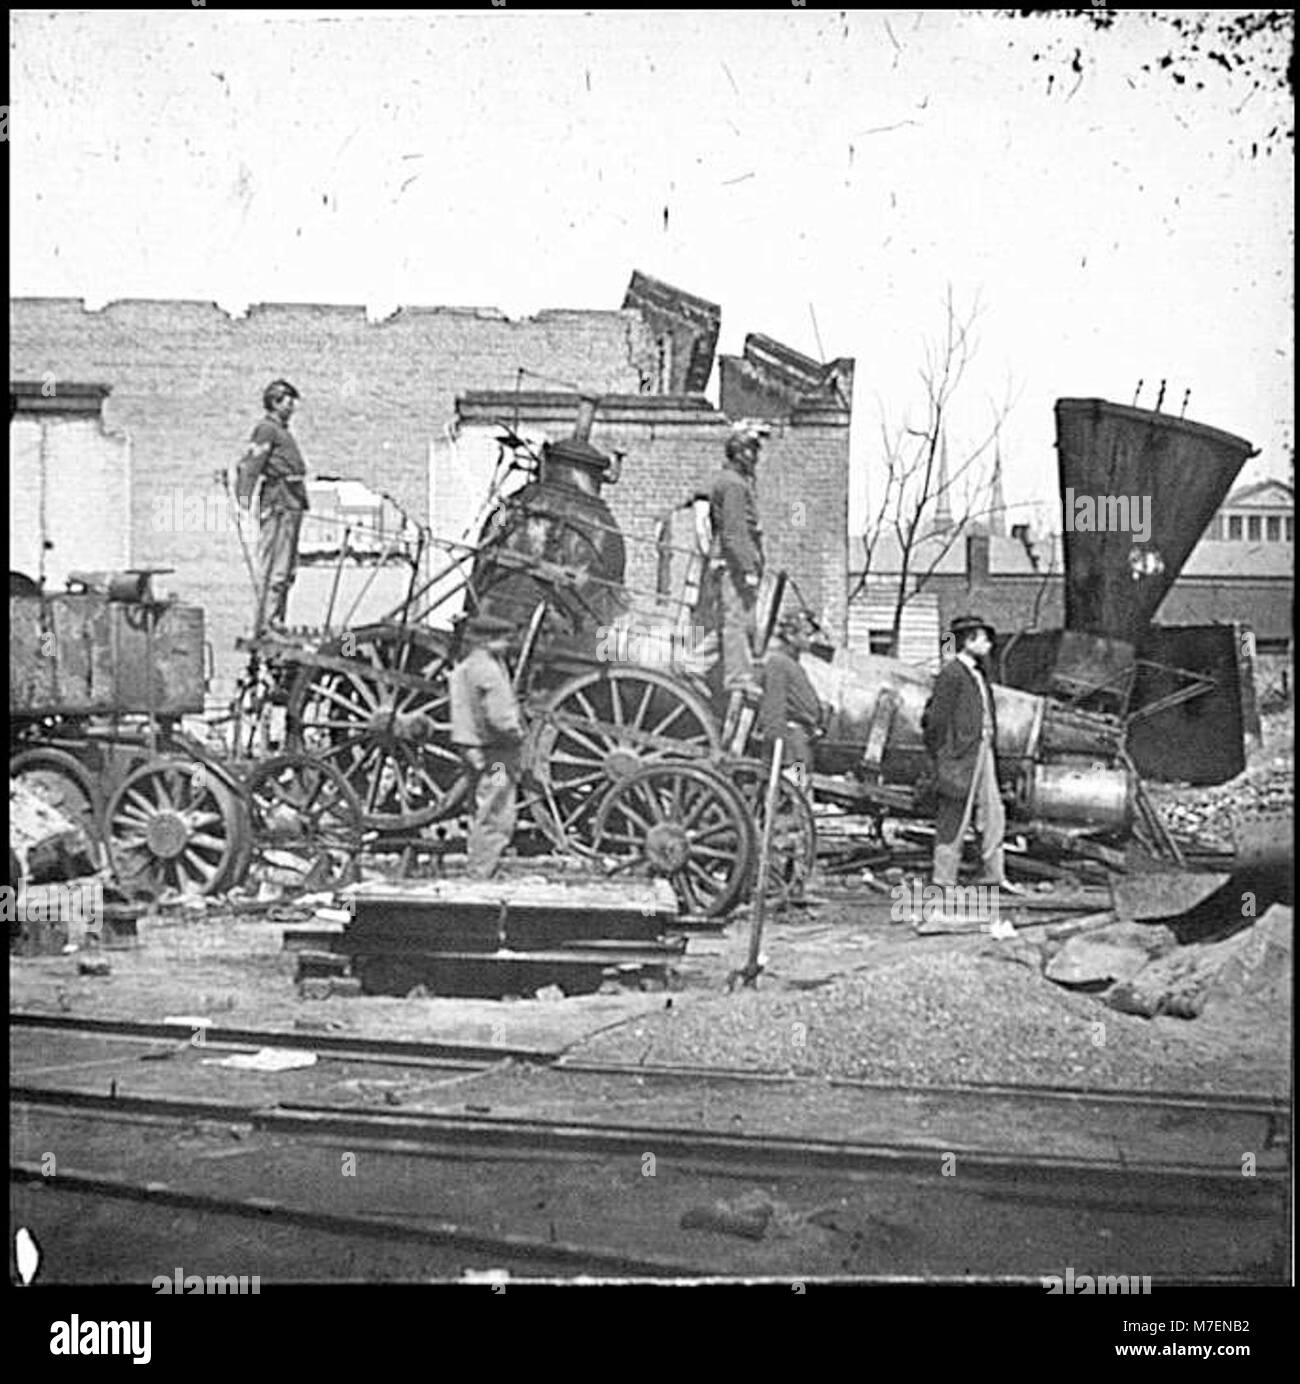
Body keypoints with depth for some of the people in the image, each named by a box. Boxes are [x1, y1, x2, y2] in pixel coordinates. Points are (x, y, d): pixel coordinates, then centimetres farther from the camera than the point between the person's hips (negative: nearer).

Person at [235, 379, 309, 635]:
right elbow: (250, 463, -17)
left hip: (292, 504, 10)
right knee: (275, 567, -11)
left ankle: (276, 620, 19)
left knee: (288, 568, 13)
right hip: (279, 502, -10)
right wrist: (244, 494, -28)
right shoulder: (266, 429, -7)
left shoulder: (283, 431, 21)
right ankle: (265, 623, -11)